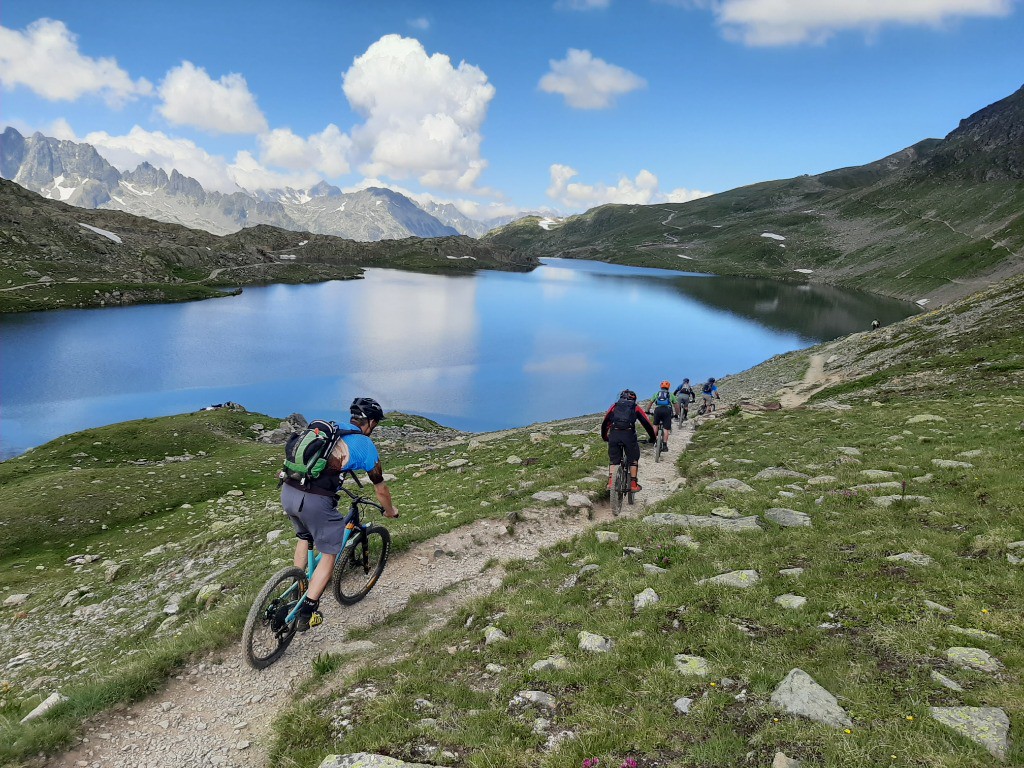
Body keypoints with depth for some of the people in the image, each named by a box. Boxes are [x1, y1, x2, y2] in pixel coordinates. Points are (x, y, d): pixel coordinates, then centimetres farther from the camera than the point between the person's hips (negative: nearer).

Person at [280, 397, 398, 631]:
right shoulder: (366, 445, 4)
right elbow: (380, 489, 16)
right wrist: (390, 511, 35)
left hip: (288, 492, 7)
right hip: (315, 501, -7)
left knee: (304, 537, 33)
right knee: (329, 555, 13)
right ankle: (305, 616, 14)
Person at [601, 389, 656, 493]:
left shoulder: (614, 406, 23)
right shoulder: (636, 408, 20)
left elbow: (604, 423, 23)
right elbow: (647, 423, 17)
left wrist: (604, 437, 37)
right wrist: (652, 437, 29)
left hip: (614, 435, 1)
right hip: (629, 435, -1)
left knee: (613, 460, 15)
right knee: (633, 460, 16)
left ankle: (611, 482, 3)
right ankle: (633, 484, 13)